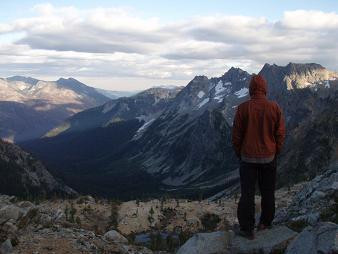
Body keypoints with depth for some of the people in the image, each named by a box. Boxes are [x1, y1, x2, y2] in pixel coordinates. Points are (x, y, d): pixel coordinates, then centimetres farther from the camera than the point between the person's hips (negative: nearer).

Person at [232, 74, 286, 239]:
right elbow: (280, 134, -2)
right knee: (268, 192, 17)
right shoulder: (275, 108, -7)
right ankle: (265, 223, 30)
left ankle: (247, 229, 8)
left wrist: (238, 153, 8)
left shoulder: (243, 108, -13)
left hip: (248, 158, -2)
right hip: (269, 157, 2)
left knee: (247, 193, 5)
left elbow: (236, 134, -7)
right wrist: (275, 152, 12)